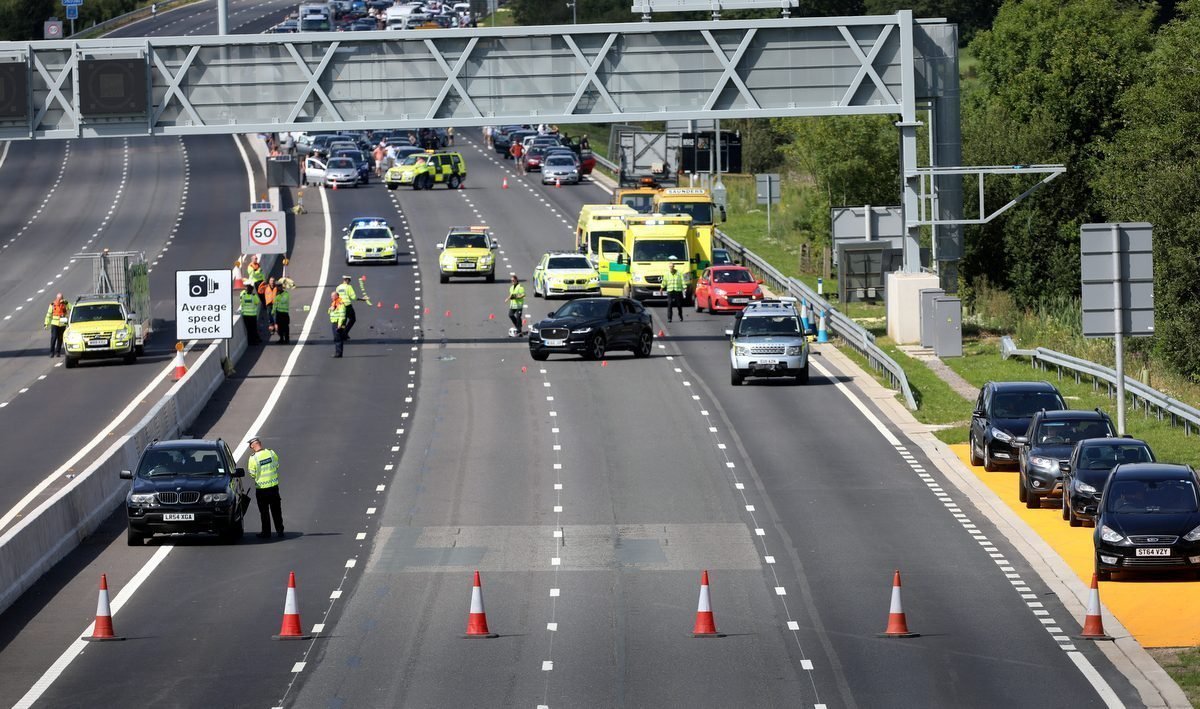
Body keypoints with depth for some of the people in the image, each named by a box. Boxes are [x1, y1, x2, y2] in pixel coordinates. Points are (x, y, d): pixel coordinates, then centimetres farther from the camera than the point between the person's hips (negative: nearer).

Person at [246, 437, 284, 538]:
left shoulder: (253, 458, -18)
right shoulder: (271, 453, -6)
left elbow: (252, 475, -11)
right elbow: (277, 466, 7)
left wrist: (248, 468, 9)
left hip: (261, 488, -4)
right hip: (274, 486, 4)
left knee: (264, 512, 9)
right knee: (276, 510, 14)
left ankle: (266, 532, 14)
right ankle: (279, 530, 20)